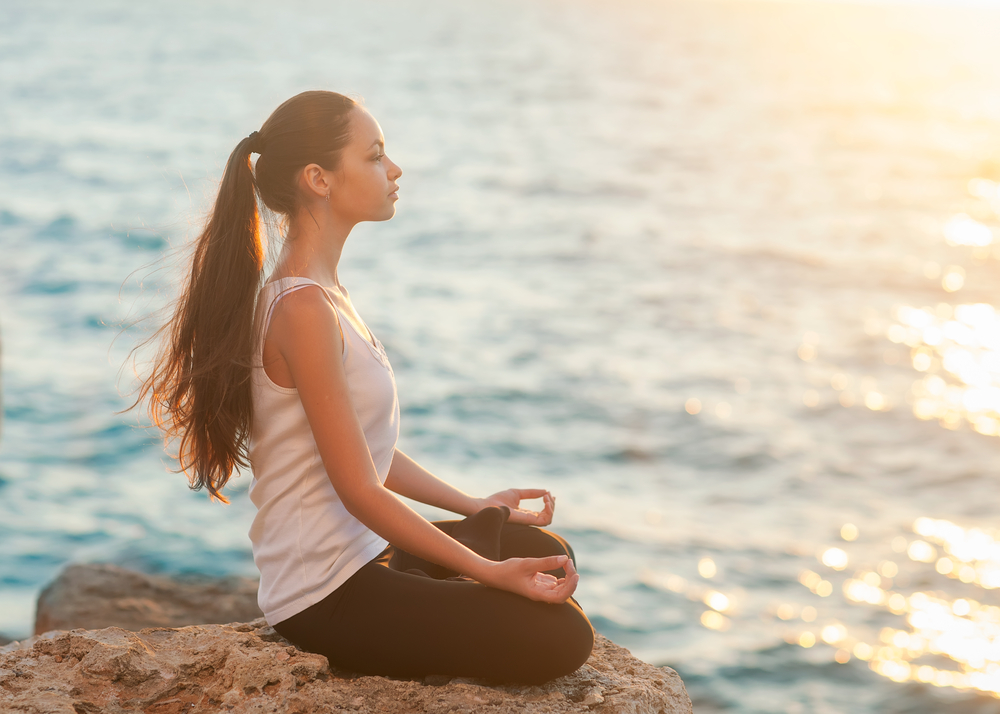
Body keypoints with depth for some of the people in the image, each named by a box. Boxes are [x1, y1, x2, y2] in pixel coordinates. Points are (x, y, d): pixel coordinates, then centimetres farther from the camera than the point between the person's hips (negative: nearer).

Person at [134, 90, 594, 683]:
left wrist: (474, 506, 16)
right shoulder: (303, 309, -23)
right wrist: (490, 572, -20)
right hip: (328, 599, -10)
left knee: (546, 551, 20)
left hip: (362, 553, 10)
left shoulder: (323, 291, 9)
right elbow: (360, 490, -23)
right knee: (561, 639, -13)